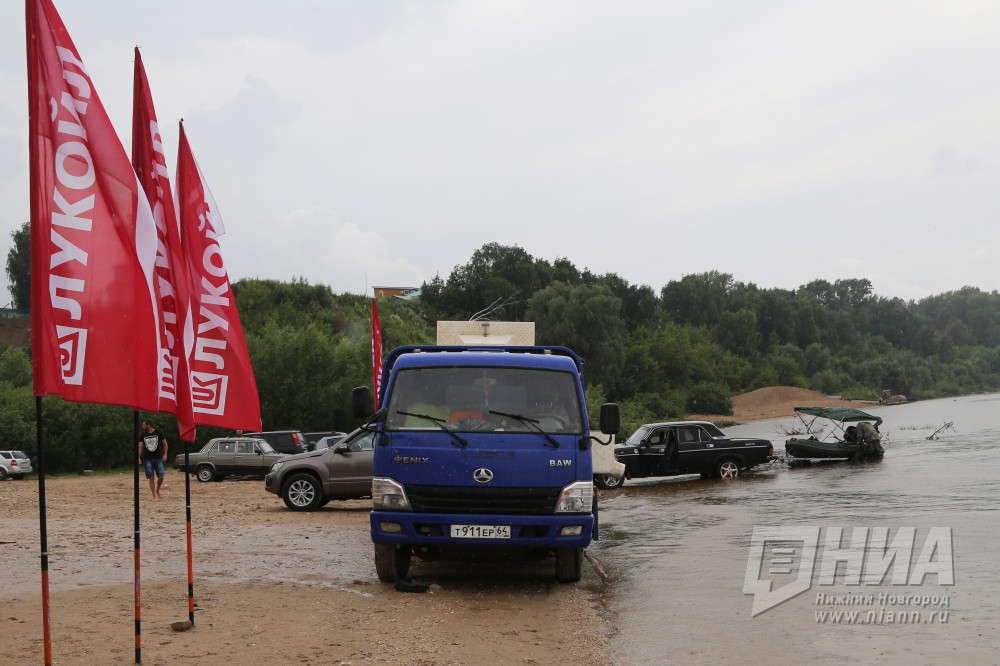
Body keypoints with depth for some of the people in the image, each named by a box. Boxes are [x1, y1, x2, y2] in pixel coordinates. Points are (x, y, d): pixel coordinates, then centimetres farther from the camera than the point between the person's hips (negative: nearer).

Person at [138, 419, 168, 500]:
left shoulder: (158, 433, -2)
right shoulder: (143, 435, 5)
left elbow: (164, 443, 4)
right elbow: (140, 446, 4)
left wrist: (165, 454, -4)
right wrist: (139, 458, -4)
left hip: (158, 458, -1)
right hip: (147, 459, 1)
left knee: (161, 476, -7)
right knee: (151, 478, -2)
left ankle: (157, 490, 20)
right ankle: (154, 495, 2)